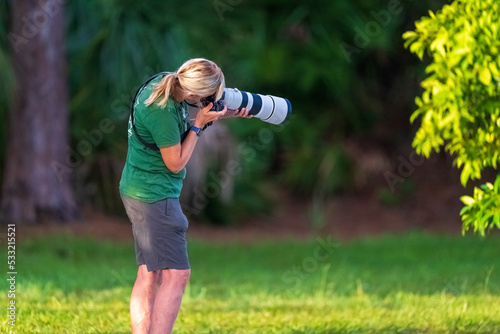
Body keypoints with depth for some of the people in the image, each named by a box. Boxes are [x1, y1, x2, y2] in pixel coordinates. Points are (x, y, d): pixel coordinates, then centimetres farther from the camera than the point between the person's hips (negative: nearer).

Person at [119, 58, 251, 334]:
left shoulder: (164, 81, -1)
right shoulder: (163, 112, -27)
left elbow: (181, 123, 15)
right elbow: (175, 163, -16)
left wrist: (222, 114, 2)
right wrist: (199, 124, -12)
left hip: (138, 190, 10)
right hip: (155, 195, -10)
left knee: (150, 274, 11)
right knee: (176, 275, -11)